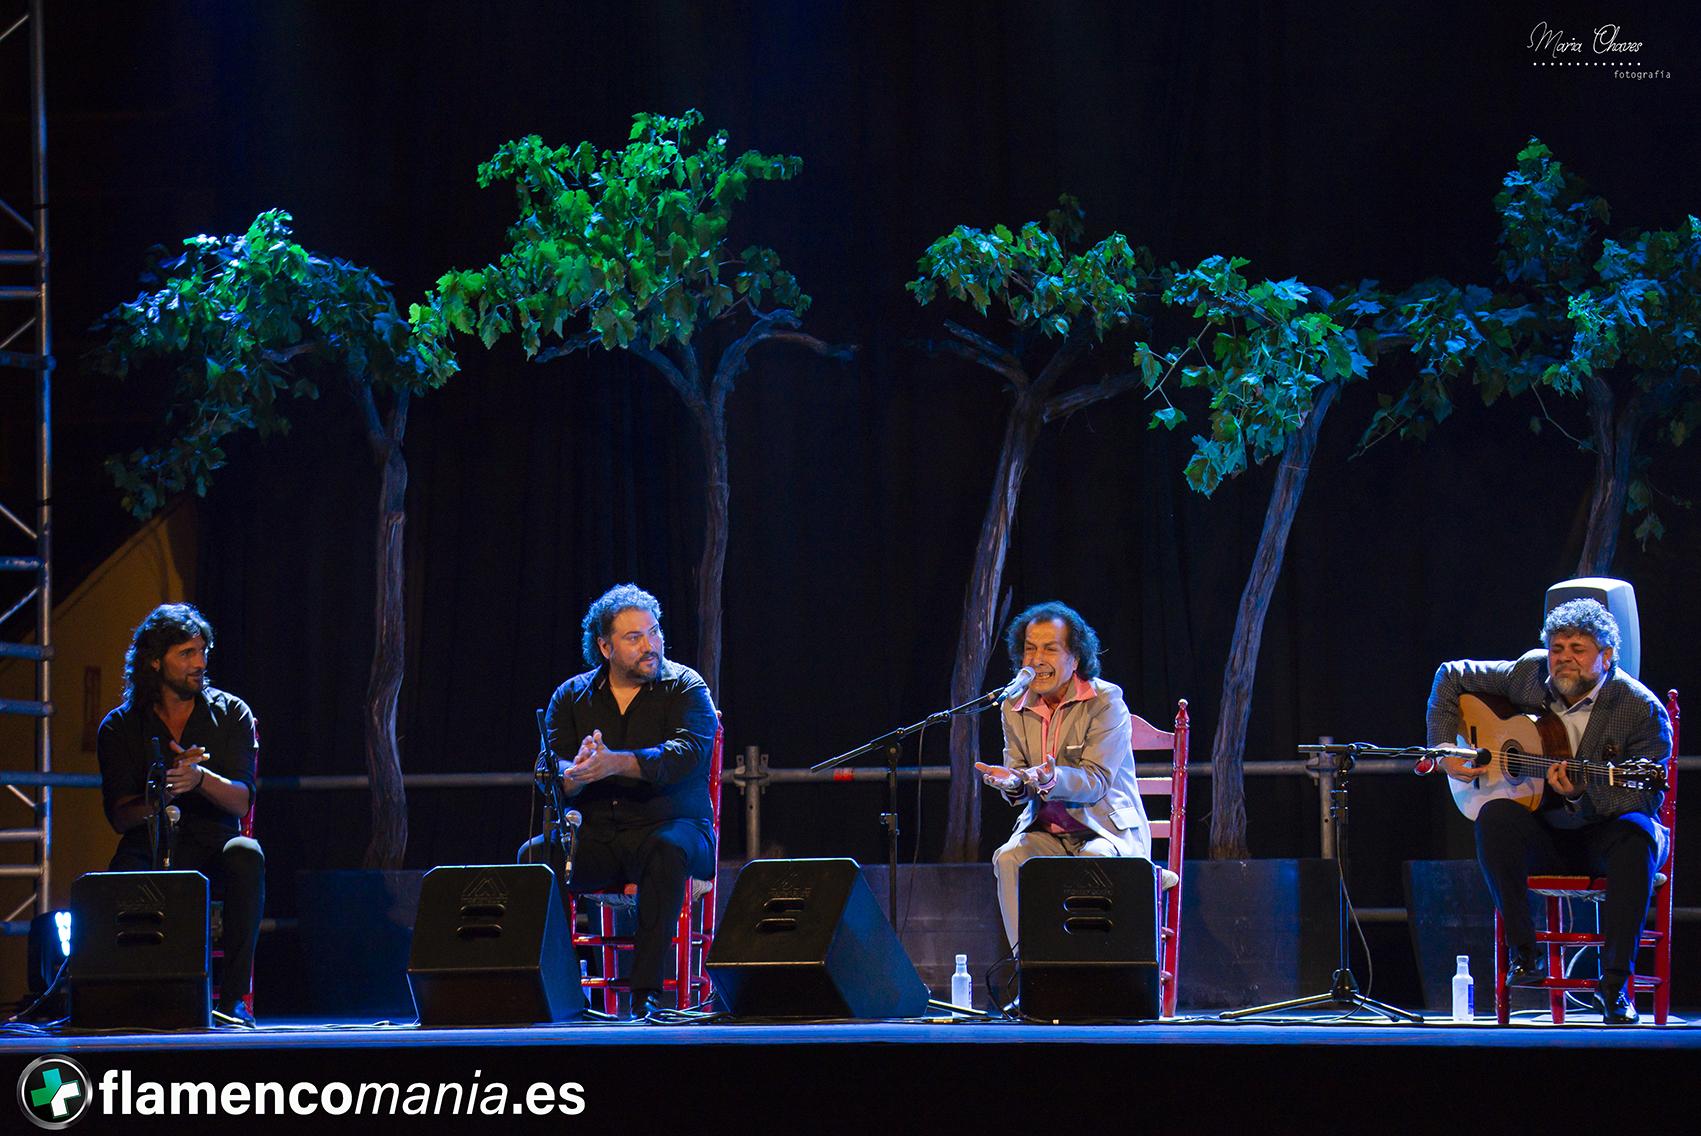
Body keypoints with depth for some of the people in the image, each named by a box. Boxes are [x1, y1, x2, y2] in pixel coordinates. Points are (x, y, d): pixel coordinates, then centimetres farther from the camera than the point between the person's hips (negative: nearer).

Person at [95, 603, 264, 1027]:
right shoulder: (119, 728, 6)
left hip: (213, 849, 1)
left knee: (245, 853, -36)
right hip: (148, 849, -1)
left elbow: (242, 800, -5)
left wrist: (200, 778, -27)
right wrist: (165, 792, -25)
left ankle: (233, 996, -34)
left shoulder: (230, 714, 6)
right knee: (123, 875, -37)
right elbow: (120, 816, -4)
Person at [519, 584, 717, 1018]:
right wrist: (572, 774, -30)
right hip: (595, 833, 3)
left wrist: (615, 764, -34)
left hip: (670, 827, -3)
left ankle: (648, 991, -37)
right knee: (536, 853, -26)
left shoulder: (685, 687, 0)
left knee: (668, 851, -37)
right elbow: (550, 767, -3)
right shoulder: (572, 696, 9)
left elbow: (687, 753, -18)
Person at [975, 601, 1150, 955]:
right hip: (1046, 830, 4)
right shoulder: (1015, 707, 5)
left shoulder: (1106, 701, -10)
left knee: (1093, 860, -36)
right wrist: (1012, 782, -22)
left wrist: (1049, 778, -38)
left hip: (1111, 831, -4)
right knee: (1009, 858, -26)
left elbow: (1095, 782, -18)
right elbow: (1020, 792, 5)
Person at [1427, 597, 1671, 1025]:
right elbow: (1453, 676, 12)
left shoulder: (1642, 710, -12)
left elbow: (1646, 797, -15)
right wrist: (1445, 748, 0)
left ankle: (1615, 983, -34)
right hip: (1543, 835, 3)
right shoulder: (1529, 675, -1)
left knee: (1636, 836, -37)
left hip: (1604, 831, -3)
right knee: (1495, 816, -29)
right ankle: (1525, 955, -24)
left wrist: (1583, 793, -32)